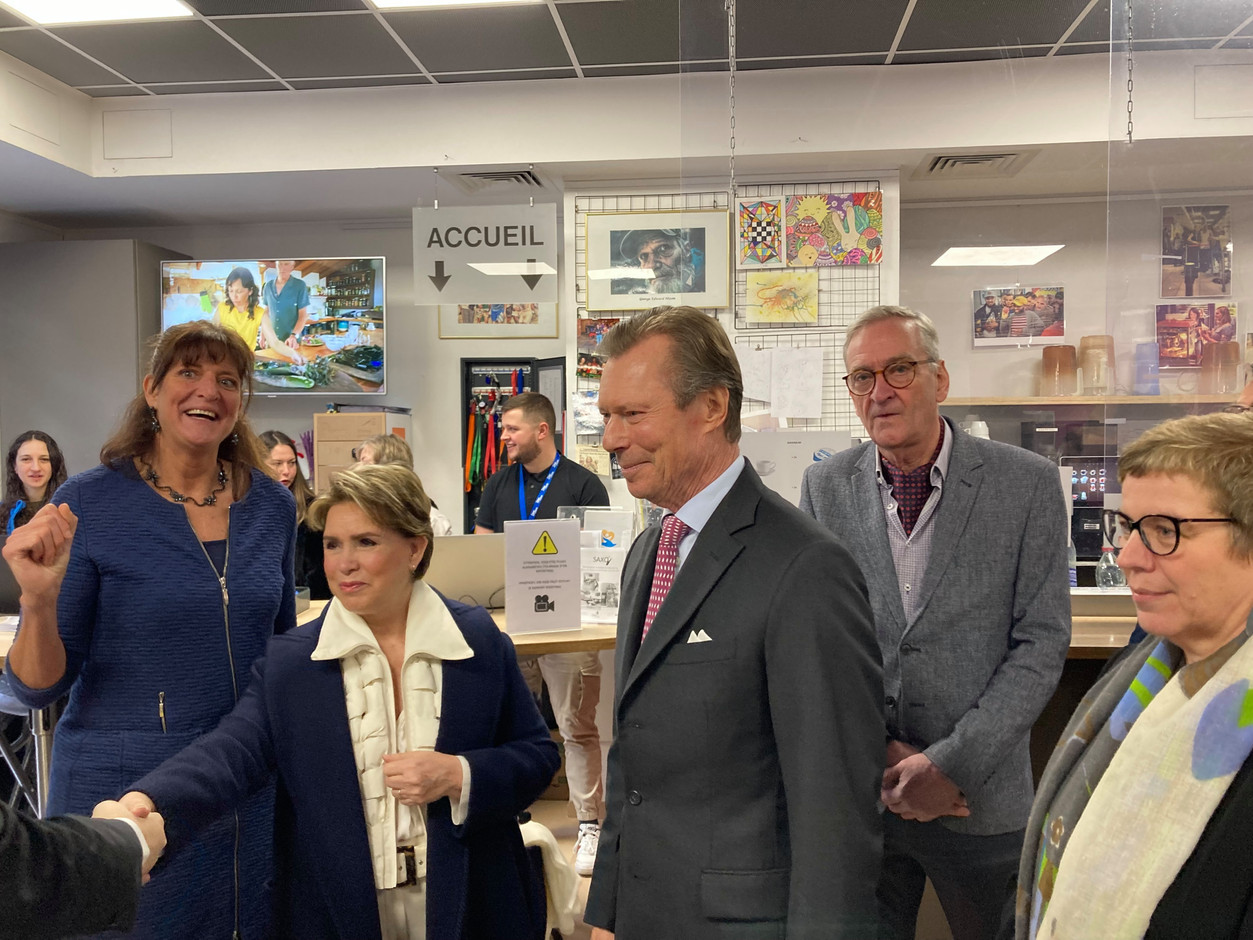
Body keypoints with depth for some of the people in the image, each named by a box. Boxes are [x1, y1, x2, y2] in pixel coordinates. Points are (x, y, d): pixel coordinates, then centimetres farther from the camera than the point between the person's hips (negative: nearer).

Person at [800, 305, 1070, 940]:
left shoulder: (1027, 483, -6)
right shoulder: (824, 487, 0)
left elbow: (1041, 641, -8)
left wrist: (954, 763, -14)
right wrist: (881, 755, -10)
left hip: (981, 796, -1)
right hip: (853, 793, 2)